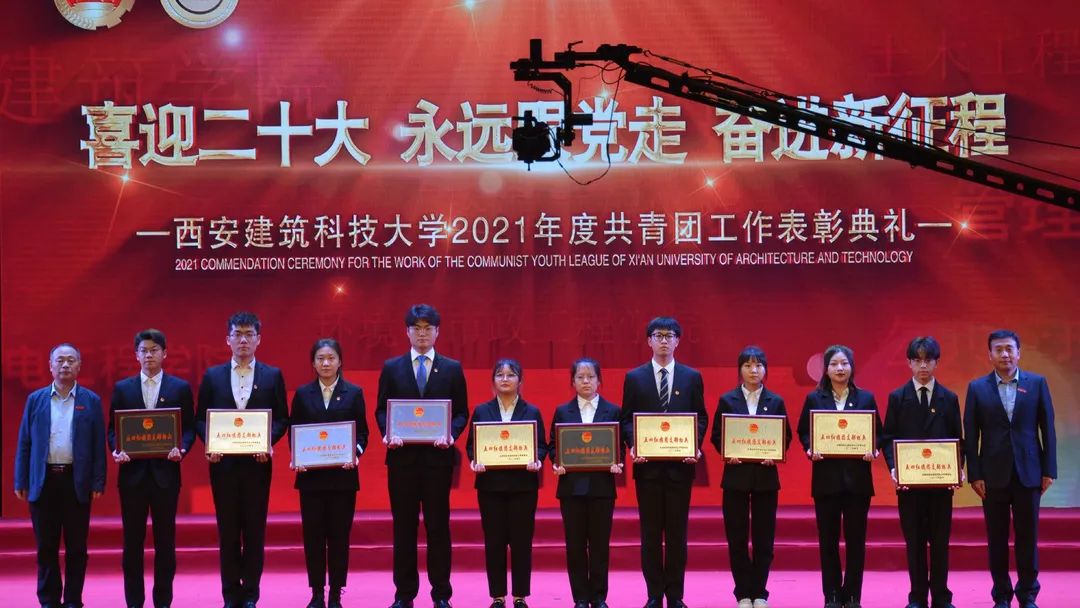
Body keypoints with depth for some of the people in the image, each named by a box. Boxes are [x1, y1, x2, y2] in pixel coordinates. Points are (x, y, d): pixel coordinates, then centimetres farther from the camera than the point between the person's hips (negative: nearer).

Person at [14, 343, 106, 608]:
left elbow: (98, 445, 2)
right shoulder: (36, 399, 8)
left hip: (77, 482, -1)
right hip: (44, 481, 1)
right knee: (46, 546, 5)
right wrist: (21, 482, 1)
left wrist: (98, 483, -5)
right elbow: (24, 443, 7)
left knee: (76, 546, 3)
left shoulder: (91, 401, 4)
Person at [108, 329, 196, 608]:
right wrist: (116, 450, -11)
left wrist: (181, 449, -15)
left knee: (165, 540, 3)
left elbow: (189, 428, 4)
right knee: (132, 540, 4)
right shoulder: (122, 388, 9)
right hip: (132, 472, 1)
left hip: (165, 472, -1)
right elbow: (113, 429, 8)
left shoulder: (180, 388, 6)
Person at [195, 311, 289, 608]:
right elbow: (201, 419, 7)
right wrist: (210, 443, -11)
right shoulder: (212, 376, 7)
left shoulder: (272, 376, 5)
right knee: (228, 530, 5)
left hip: (257, 462, -1)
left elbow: (282, 419, 3)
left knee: (254, 530, 3)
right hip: (223, 462, 1)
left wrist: (268, 441, -14)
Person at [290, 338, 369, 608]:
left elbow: (362, 433, 3)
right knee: (313, 534, 2)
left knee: (339, 534, 1)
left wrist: (355, 454, -15)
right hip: (311, 474, 1)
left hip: (342, 474, -1)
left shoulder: (353, 393, 4)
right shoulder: (303, 394, 6)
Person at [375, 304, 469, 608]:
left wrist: (451, 434, -14)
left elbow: (461, 412, 5)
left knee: (438, 526, 3)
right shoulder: (391, 368, 7)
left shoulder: (452, 368, 6)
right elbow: (381, 410, 7)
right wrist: (388, 433, -12)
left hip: (438, 456, -1)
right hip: (402, 456, 1)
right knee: (403, 526, 5)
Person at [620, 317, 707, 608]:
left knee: (677, 532, 4)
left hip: (680, 464, 0)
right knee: (650, 532, 3)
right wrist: (633, 446, -12)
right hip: (648, 465, 0)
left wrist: (696, 446, -10)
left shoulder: (692, 377, 6)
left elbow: (701, 418, 6)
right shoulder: (634, 377, 5)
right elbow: (627, 419, 5)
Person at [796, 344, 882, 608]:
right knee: (828, 539, 3)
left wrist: (873, 451, -12)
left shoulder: (866, 398, 6)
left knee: (856, 538, 2)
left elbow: (877, 433, 6)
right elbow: (803, 432, 5)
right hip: (826, 477, 0)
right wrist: (810, 450, -14)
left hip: (857, 477, 0)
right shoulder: (814, 398, 5)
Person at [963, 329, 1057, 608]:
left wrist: (1049, 470, -1)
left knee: (1028, 536, 5)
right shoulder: (977, 388, 2)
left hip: (1028, 472, 0)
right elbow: (971, 435, 1)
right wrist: (974, 475, -4)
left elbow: (1047, 429, 3)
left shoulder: (1037, 383, 2)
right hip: (994, 474, 0)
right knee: (997, 538, 5)